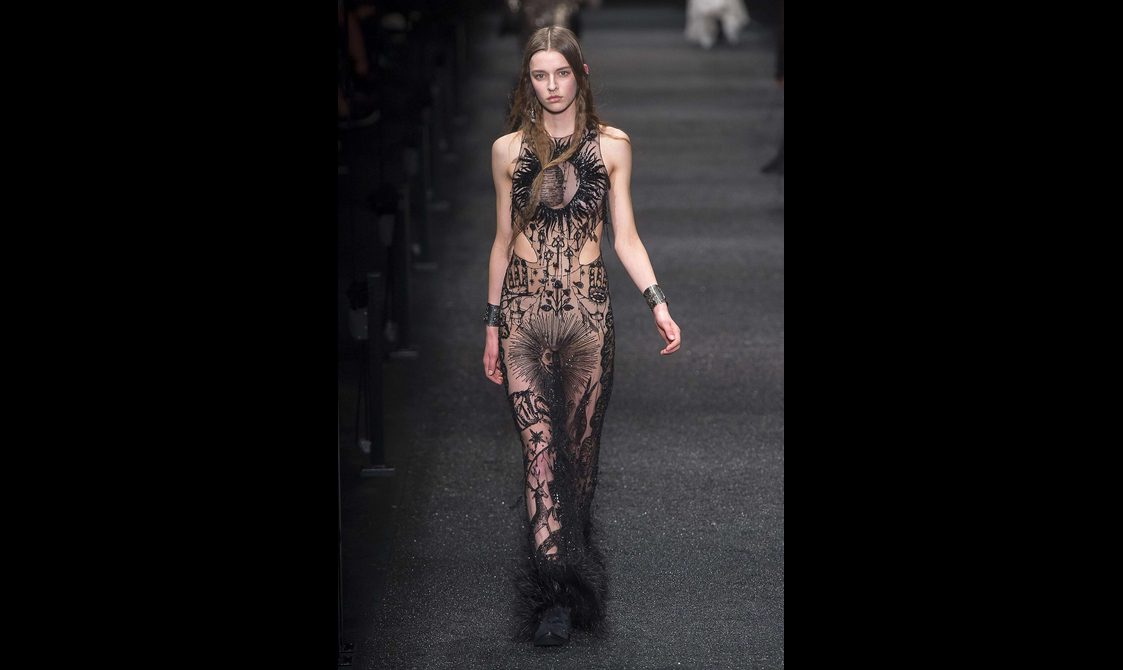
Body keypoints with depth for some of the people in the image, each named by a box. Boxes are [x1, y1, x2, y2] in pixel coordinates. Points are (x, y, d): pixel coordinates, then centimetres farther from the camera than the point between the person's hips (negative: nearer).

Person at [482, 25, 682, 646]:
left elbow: (625, 237, 8)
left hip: (587, 313, 0)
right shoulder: (508, 149, 7)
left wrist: (657, 302, -5)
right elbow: (503, 241, 12)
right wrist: (492, 326, 12)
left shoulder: (611, 146, 6)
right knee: (541, 449, -10)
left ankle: (570, 576, 18)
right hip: (524, 312, 0)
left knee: (580, 447, 4)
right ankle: (554, 595, -14)